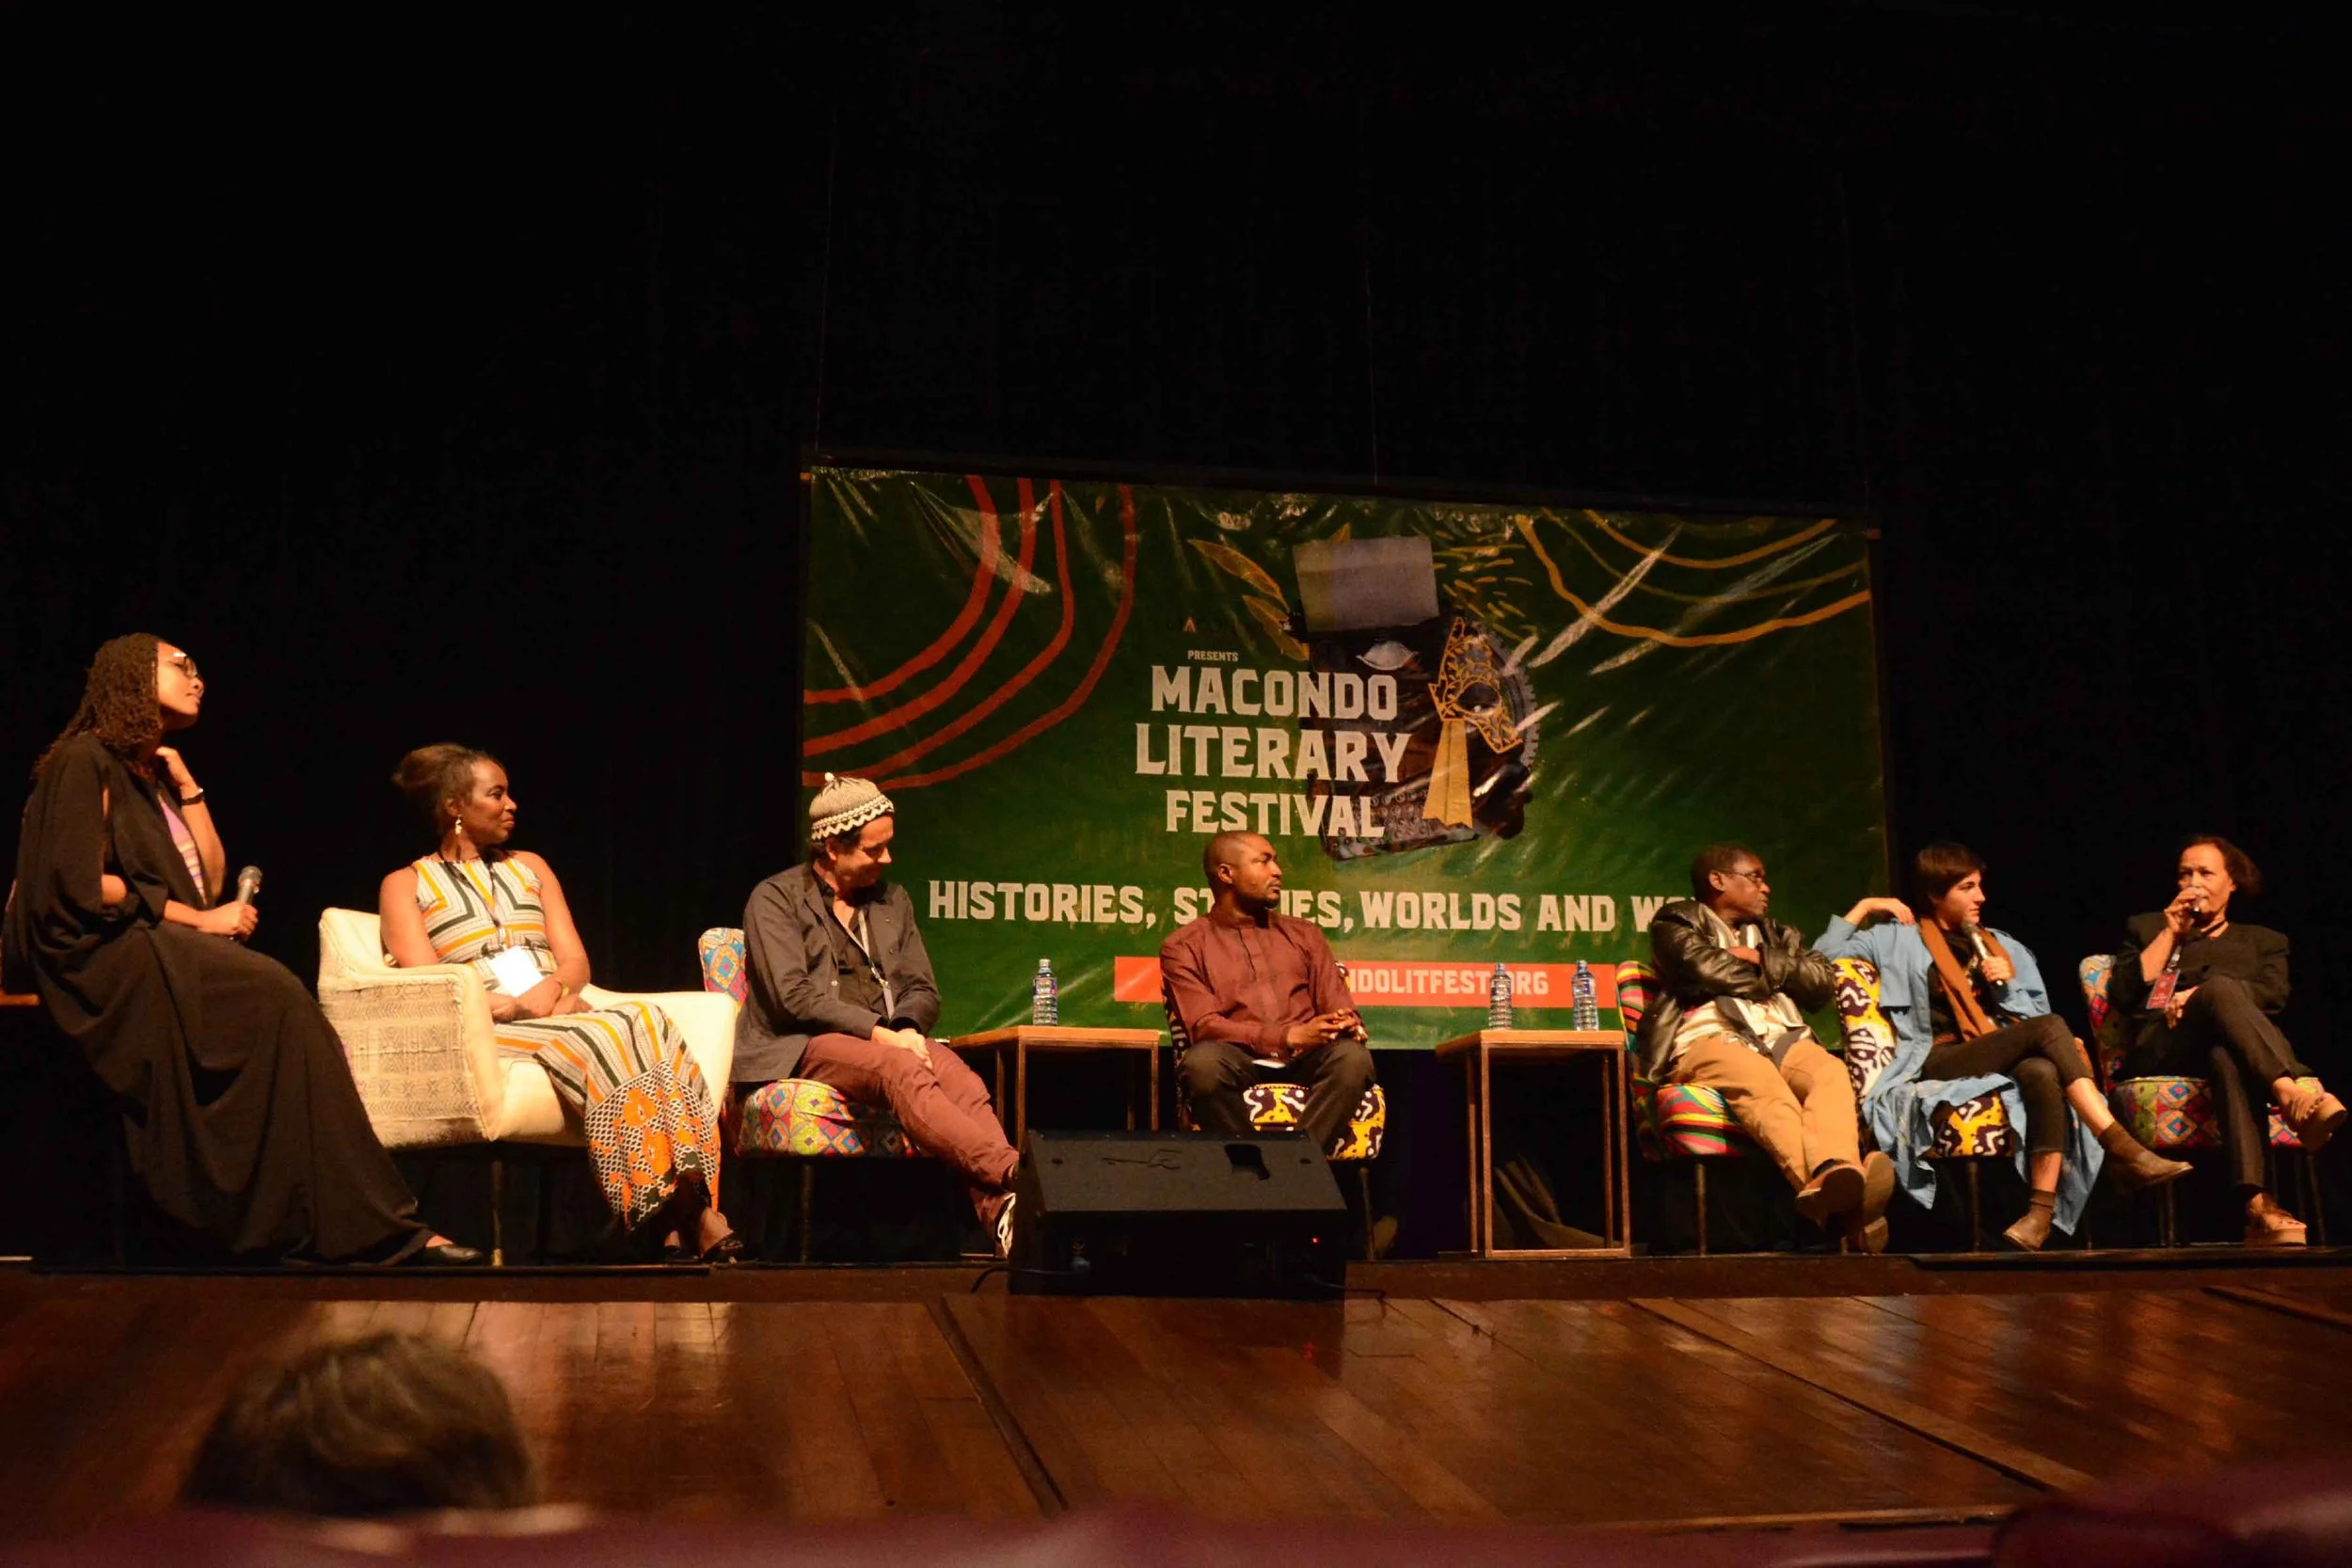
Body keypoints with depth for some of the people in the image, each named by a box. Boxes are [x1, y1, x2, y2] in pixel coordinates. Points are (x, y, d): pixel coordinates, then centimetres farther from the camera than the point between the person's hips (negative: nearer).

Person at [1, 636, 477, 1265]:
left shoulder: (152, 773, 24)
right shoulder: (87, 760, -1)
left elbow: (211, 882, 16)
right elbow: (81, 883, -12)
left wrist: (186, 785, 11)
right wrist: (195, 918, -14)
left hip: (164, 953, 8)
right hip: (106, 952, -8)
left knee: (281, 1004, -21)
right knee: (275, 995, -29)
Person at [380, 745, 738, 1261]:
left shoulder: (529, 866, 25)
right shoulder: (405, 885, 12)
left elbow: (576, 962, 15)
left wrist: (549, 991, -9)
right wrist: (514, 1007, -17)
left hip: (562, 1014, 4)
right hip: (485, 1031, -4)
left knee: (648, 1022, -31)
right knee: (599, 1042, -36)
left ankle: (688, 1213, -41)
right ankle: (686, 1212, -40)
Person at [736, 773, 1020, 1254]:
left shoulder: (893, 899, 21)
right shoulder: (775, 899, 4)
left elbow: (923, 989, 17)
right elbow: (794, 997, -9)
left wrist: (907, 1028, -7)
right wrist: (877, 1033, -18)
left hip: (890, 1040, 5)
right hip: (806, 1047, -4)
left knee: (960, 1078, -31)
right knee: (903, 1071, -37)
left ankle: (1003, 1214, -51)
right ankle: (1013, 1172, -52)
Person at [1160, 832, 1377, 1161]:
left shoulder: (1304, 934, 22)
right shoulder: (1183, 947, 9)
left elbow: (1337, 1006, 14)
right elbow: (1205, 1026, -5)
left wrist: (1348, 1023, -13)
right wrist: (1290, 1037, -18)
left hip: (1304, 1059, 3)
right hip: (1238, 1062, -2)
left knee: (1352, 1056, -32)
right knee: (1203, 1061, -38)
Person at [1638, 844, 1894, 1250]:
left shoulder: (1775, 933, 34)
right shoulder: (1677, 923, 18)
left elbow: (1822, 980, 18)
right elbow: (1707, 969, -3)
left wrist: (1762, 961, 7)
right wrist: (1772, 980, 10)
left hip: (1781, 1038, 5)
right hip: (1710, 1039, -5)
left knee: (1830, 1070, -32)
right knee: (1760, 1080, -40)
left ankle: (1835, 1172, -60)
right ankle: (1833, 1187, -65)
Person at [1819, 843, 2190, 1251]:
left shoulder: (2002, 946, 28)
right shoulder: (1899, 939, 16)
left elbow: (2033, 1016, 23)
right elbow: (1825, 954, 9)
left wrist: (2009, 984, 5)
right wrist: (1865, 907, 10)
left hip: (2004, 1059, 4)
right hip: (1938, 1062, -4)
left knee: (2042, 1072, -37)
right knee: (2051, 1027, -29)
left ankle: (2042, 1210, -43)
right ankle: (2126, 1151, -36)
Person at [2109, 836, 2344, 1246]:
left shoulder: (2263, 941, 30)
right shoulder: (2146, 927, 30)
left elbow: (2274, 994, 5)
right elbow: (2122, 995, 11)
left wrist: (2200, 995, -10)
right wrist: (2170, 933, 11)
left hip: (2221, 1048, 1)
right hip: (2159, 1054, -1)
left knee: (2226, 1053, -43)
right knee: (2220, 986, -37)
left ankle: (2259, 1205, -63)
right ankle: (2295, 1091, -63)